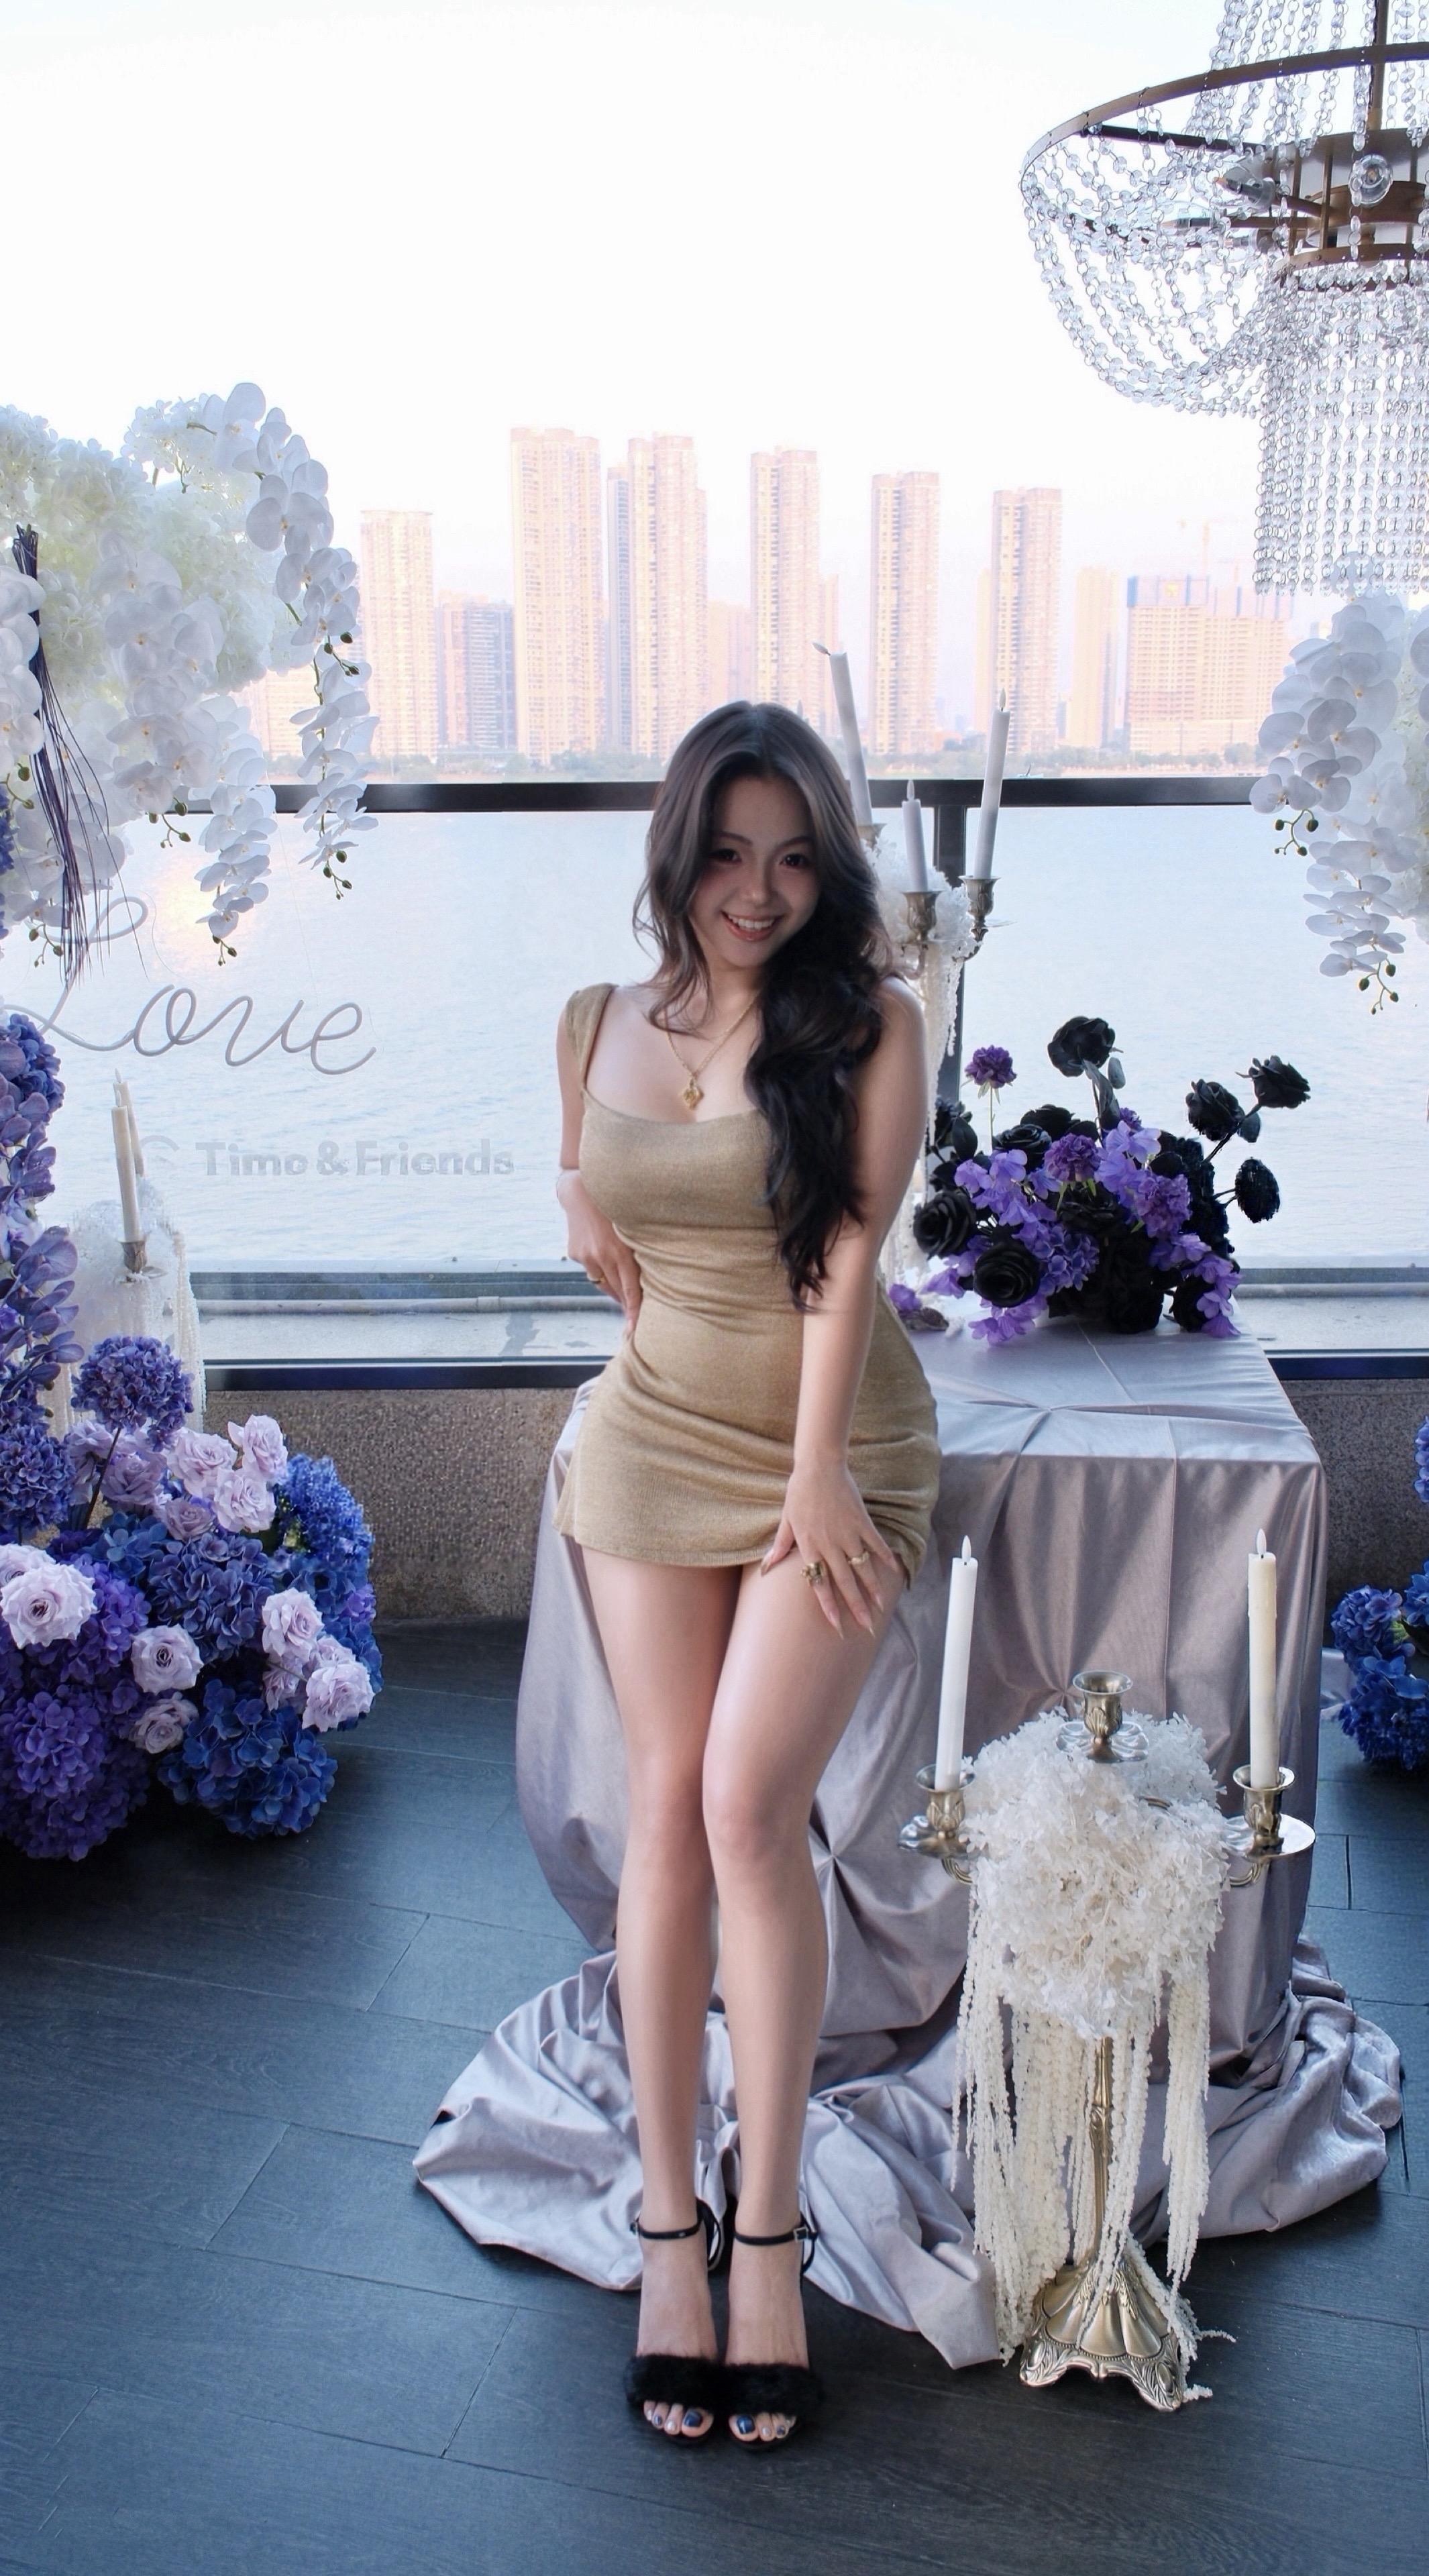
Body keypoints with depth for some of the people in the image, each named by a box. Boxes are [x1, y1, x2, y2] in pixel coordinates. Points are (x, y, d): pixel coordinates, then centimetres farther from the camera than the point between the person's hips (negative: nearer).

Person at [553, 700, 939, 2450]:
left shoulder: (869, 1022, -6)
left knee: (749, 1805, -13)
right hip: (654, 1443, 3)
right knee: (668, 1811, 1)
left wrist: (814, 1474, -14)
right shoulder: (595, 1026, 4)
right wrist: (651, 1306, 12)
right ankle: (670, 2228, 12)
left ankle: (768, 2230, 3)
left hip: (835, 1449, -3)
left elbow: (847, 1252, -12)